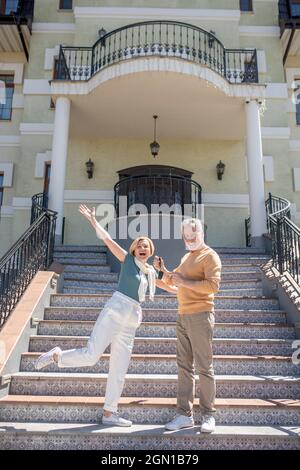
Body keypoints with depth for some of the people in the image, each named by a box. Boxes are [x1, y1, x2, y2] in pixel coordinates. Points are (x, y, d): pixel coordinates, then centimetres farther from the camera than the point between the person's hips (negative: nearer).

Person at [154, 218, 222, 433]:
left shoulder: (210, 256, -5)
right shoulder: (186, 257, 19)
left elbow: (213, 285, -18)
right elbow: (173, 281, 27)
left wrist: (184, 282, -17)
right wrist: (162, 270, 8)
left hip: (200, 316, -7)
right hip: (183, 317, 8)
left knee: (204, 367, 0)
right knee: (184, 366, 8)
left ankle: (209, 415, 12)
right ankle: (184, 415, 15)